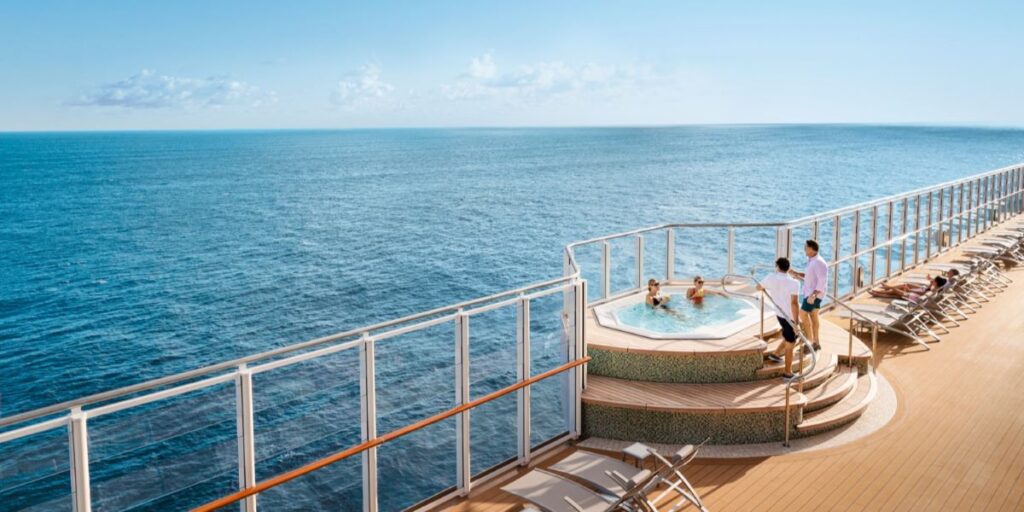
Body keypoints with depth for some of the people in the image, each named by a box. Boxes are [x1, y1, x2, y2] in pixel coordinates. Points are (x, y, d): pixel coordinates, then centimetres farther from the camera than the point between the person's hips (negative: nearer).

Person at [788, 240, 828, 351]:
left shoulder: (819, 262, -22)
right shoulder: (812, 260, 9)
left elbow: (822, 281, -25)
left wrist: (813, 295, -29)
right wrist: (796, 274, 8)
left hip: (814, 293, -10)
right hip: (810, 292, 10)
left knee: (803, 314, -3)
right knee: (813, 316, 13)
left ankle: (812, 342, 4)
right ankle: (817, 343, 20)